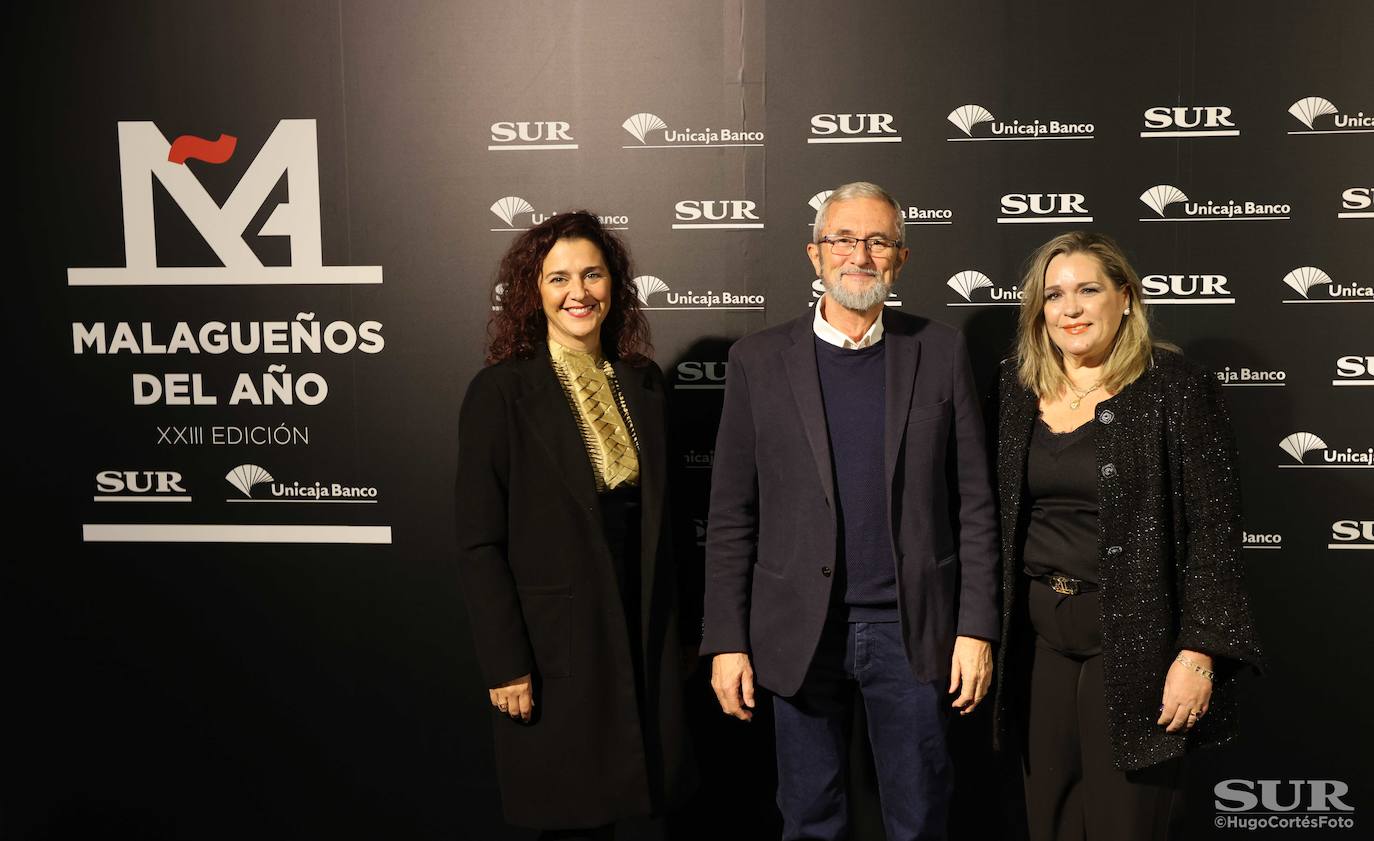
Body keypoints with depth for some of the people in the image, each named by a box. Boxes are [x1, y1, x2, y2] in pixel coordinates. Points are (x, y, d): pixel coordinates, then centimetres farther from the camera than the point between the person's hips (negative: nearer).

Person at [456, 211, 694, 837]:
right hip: (555, 641, -4)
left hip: (643, 635, 5)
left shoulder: (643, 381, 5)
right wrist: (505, 665, -14)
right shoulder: (500, 391, -10)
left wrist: (667, 626, 11)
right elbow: (479, 542, -11)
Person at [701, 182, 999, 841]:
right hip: (801, 632, 0)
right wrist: (727, 640, -3)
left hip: (910, 629, 0)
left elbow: (973, 503, 3)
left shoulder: (940, 353, 2)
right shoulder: (759, 361, 0)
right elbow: (731, 517, 0)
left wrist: (977, 628, -2)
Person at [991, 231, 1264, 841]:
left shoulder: (1175, 386, -8)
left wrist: (1199, 652, -16)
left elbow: (1215, 527, -11)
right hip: (1038, 636, 5)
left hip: (1133, 642, -4)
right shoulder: (1018, 387, 7)